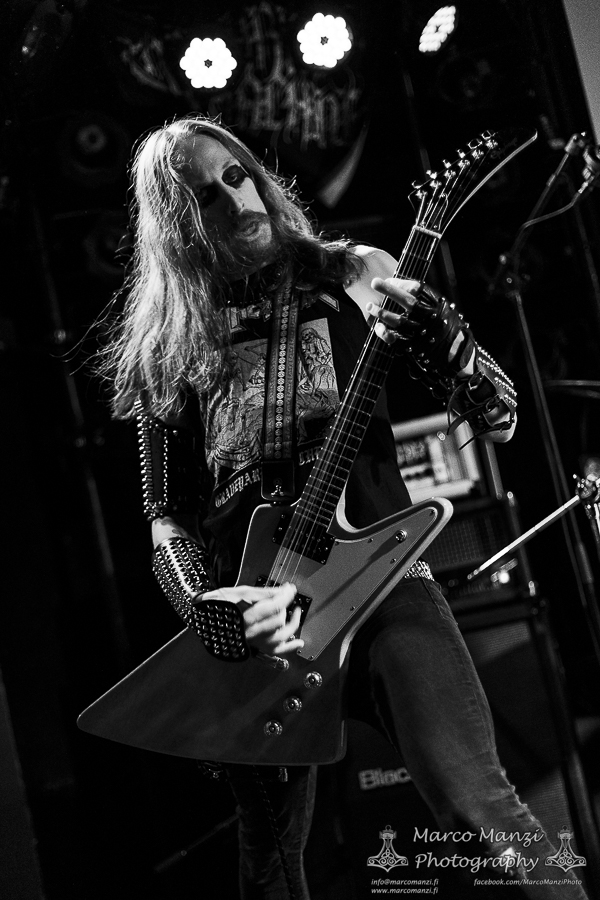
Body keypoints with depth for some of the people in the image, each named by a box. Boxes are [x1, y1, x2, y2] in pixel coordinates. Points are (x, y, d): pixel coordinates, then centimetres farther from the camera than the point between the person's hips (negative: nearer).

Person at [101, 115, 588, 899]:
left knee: (485, 815, -22)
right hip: (253, 626, 2)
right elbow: (167, 516, 12)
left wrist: (423, 318, -16)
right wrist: (212, 613, -8)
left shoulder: (349, 279, 7)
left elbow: (498, 416, 3)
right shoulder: (169, 349, 10)